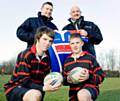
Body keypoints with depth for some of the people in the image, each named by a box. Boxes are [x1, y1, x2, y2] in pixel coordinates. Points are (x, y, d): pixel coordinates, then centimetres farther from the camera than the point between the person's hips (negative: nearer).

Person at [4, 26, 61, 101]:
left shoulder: (46, 59, 5)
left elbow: (44, 80, 7)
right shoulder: (26, 55, -17)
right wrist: (42, 88, -34)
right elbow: (23, 80, -23)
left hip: (31, 91, 8)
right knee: (36, 94, -35)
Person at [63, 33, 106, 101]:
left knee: (82, 95, -39)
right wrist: (67, 80, -3)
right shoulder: (67, 61, 14)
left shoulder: (90, 58, 0)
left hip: (90, 87, -5)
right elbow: (64, 79, 20)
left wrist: (89, 77, -20)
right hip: (74, 92, 5)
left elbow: (101, 76, -2)